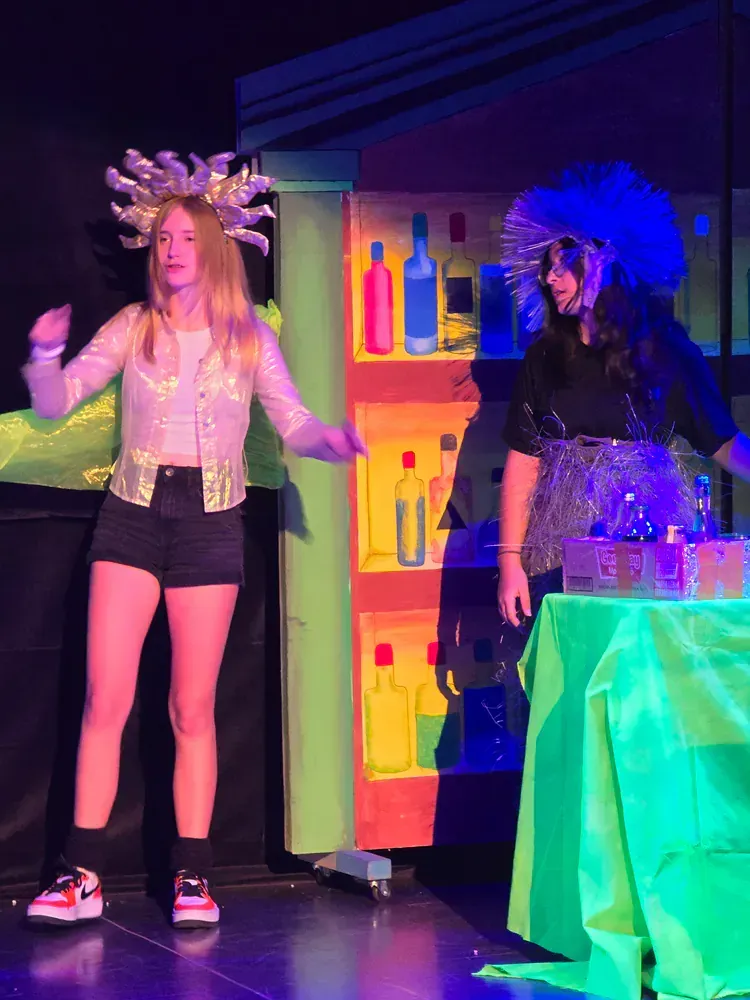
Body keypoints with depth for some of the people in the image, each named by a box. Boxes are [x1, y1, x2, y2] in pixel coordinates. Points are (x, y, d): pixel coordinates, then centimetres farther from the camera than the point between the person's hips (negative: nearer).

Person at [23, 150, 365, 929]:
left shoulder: (249, 337, 2)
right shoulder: (134, 328, 2)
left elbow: (292, 422, 4)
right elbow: (55, 403, -2)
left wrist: (331, 440, -17)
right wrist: (45, 355, -22)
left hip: (210, 521, 0)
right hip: (132, 514, 0)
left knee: (193, 706, 4)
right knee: (105, 696, -6)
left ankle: (192, 876, 10)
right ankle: (81, 875, -3)